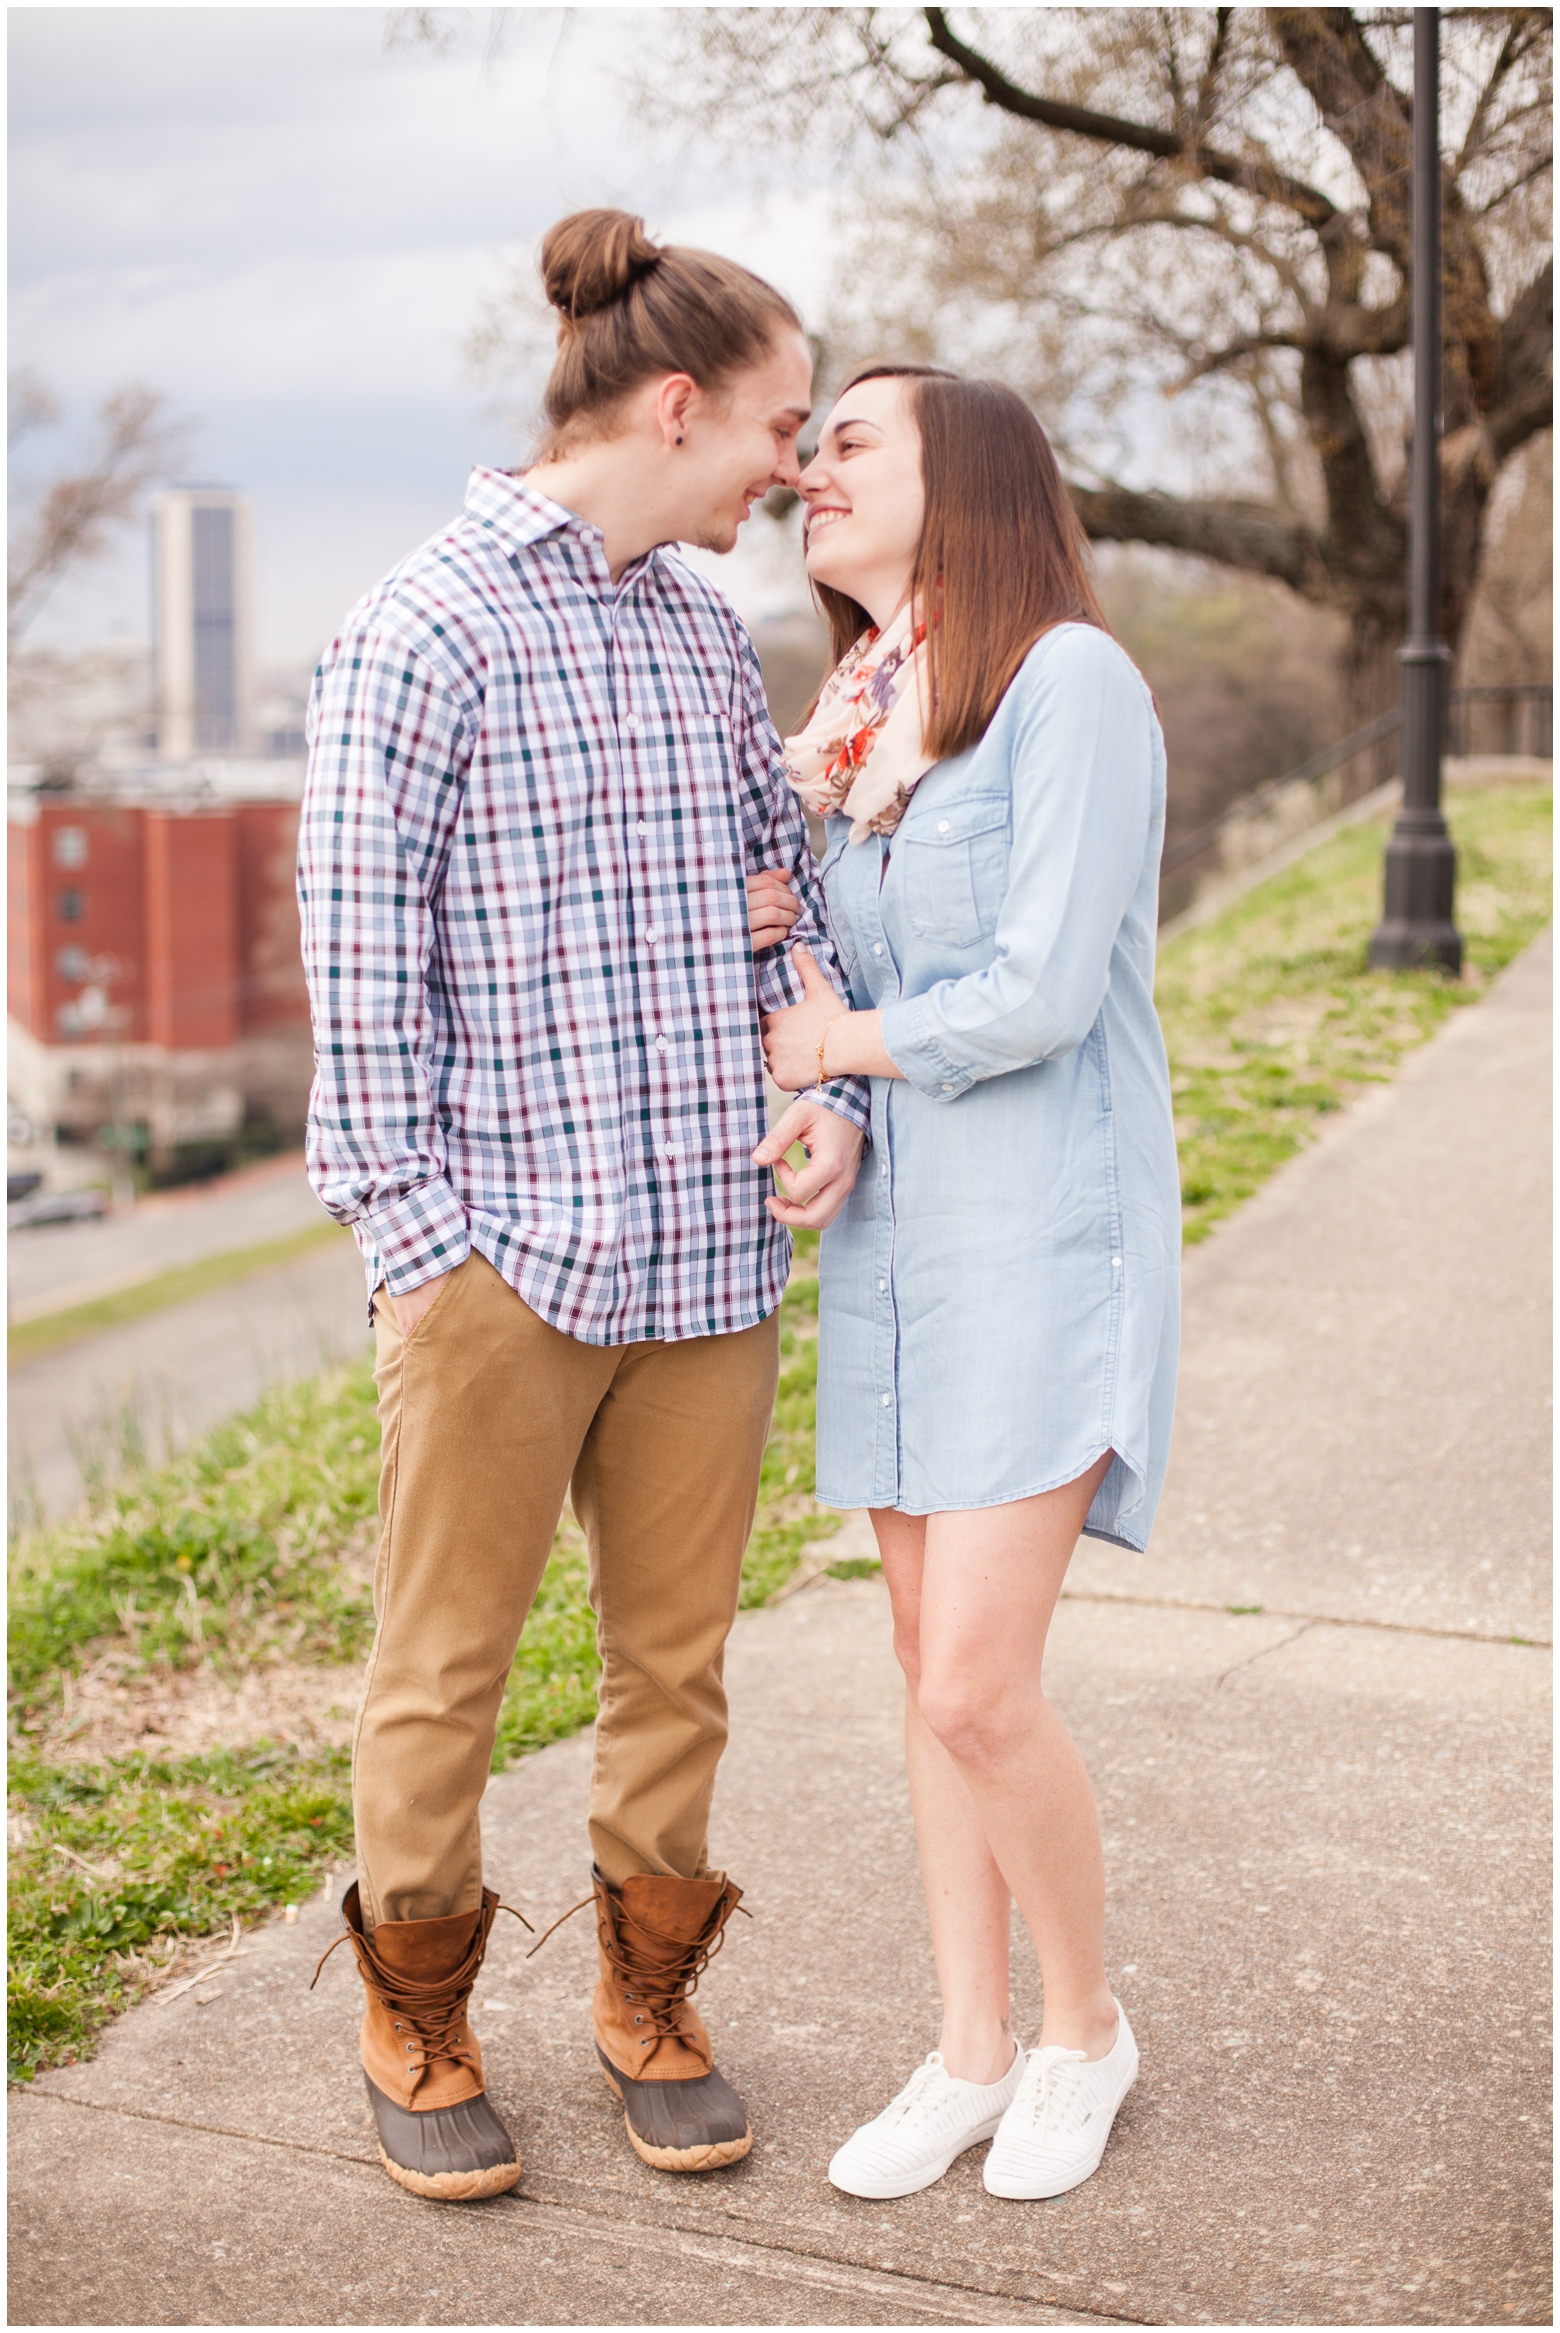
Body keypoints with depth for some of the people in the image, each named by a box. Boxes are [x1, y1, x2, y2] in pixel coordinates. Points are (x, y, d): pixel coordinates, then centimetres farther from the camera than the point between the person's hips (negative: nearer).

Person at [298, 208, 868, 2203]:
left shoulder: (709, 637, 12)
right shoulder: (426, 629, -8)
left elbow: (784, 890, 18)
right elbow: (357, 960, -9)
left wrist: (831, 1093, 1)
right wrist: (409, 1234, -11)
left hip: (711, 1251, 6)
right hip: (502, 1259, -6)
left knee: (675, 1659, 14)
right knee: (444, 1666, 7)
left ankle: (649, 1997, 30)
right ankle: (416, 2019, 25)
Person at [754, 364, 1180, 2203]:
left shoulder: (1068, 678, -13)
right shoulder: (856, 720, 12)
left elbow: (1039, 994, -19)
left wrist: (832, 1047, -6)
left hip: (1047, 1238, -7)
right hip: (895, 1227, 8)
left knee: (976, 1685, -10)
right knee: (929, 1659, 10)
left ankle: (1084, 2022, 14)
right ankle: (971, 2053, 22)